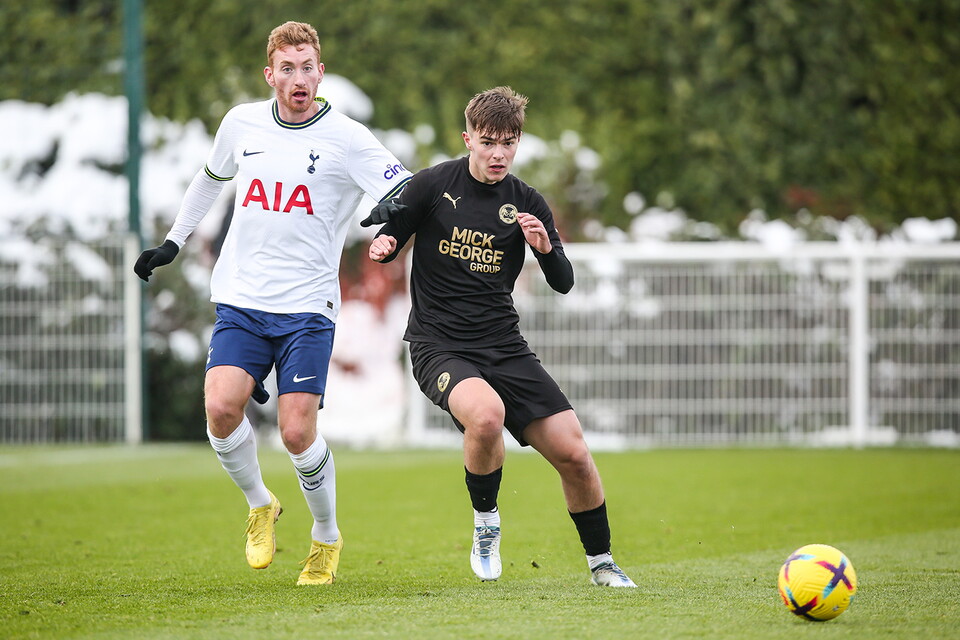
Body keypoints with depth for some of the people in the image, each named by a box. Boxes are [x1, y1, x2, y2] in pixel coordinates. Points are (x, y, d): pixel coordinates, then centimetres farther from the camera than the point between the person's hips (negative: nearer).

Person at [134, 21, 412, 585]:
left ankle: (327, 538, 15)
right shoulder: (243, 123, 7)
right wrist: (173, 242, 30)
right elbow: (212, 178, 27)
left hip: (307, 309, -3)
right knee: (221, 408, -17)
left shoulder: (346, 137, -5)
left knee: (297, 431, -11)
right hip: (241, 301, 3)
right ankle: (260, 506, 11)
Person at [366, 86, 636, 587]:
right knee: (486, 414, -35)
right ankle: (485, 525, -8)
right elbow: (388, 236, 6)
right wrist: (384, 245, -18)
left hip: (503, 347, 4)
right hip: (438, 346, -4)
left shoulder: (526, 203, 4)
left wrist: (545, 248, -17)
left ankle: (601, 563, 19)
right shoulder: (434, 185, -4)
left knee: (573, 454, -5)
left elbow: (564, 284, 4)